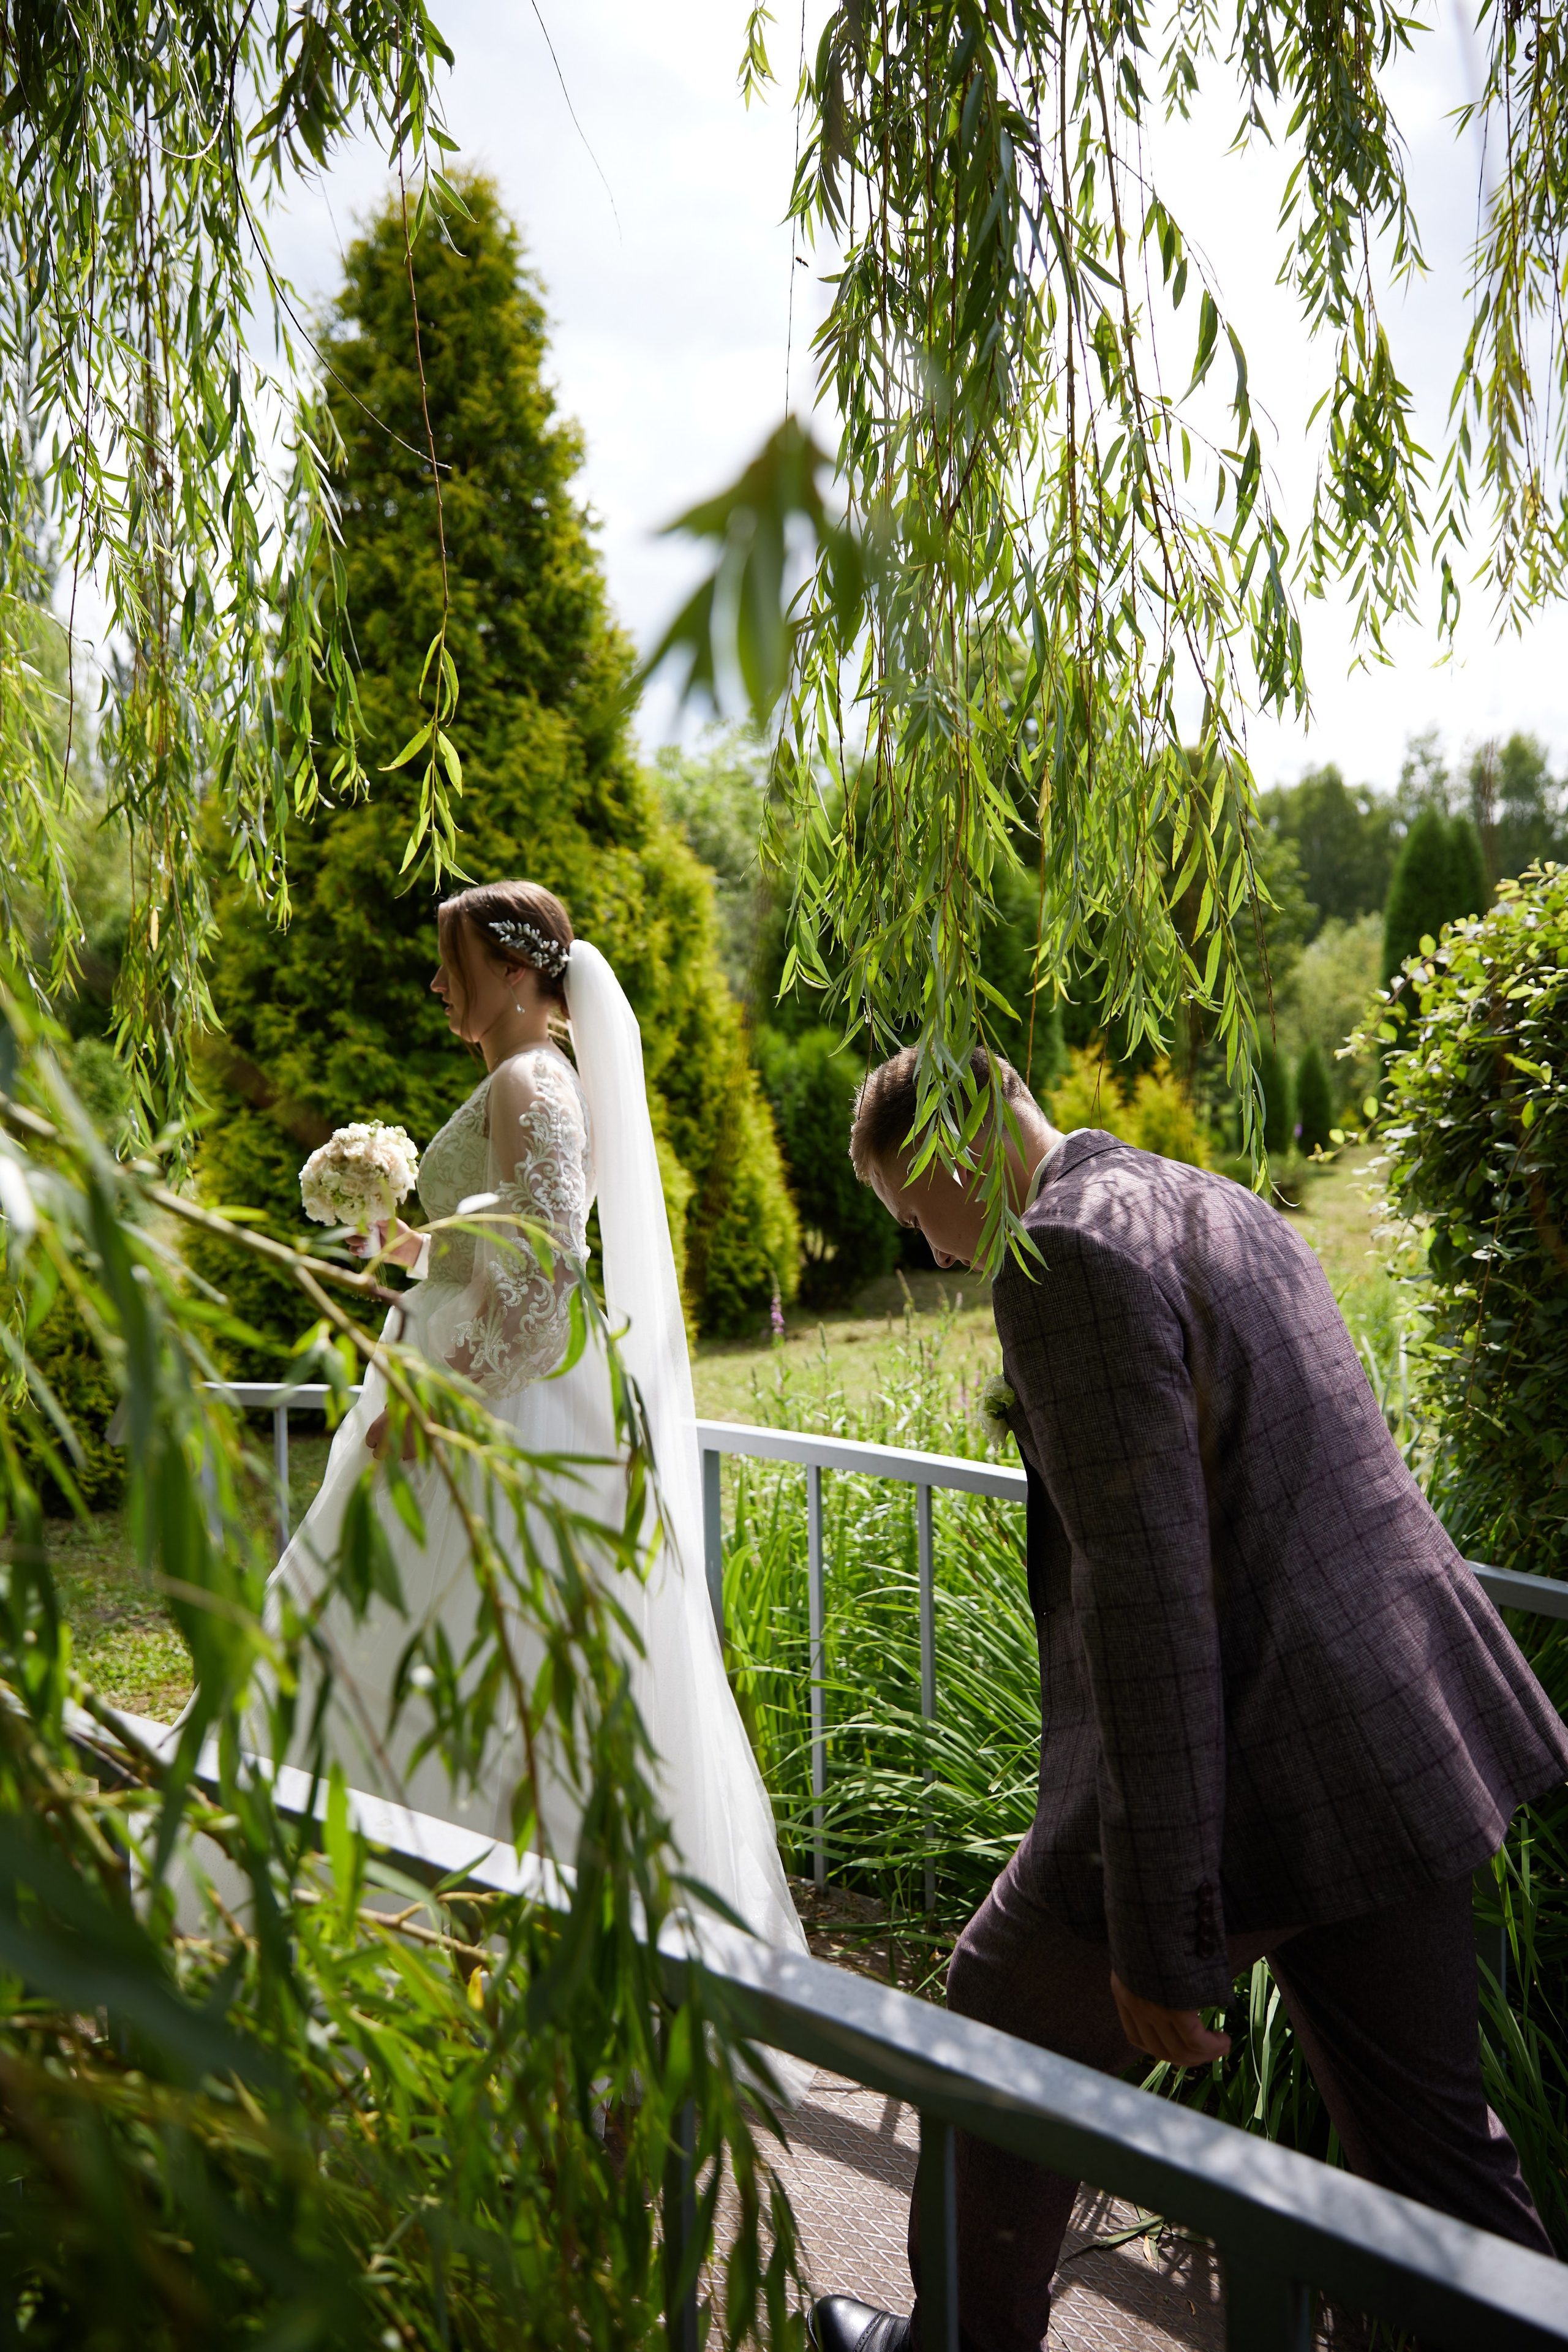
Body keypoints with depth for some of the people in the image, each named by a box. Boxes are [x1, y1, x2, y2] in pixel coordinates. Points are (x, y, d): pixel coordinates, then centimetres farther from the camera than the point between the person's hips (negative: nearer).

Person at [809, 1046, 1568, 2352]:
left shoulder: (1068, 1254, -18)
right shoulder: (1220, 1205, 12)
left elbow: (1149, 1592, -24)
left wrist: (1163, 1935, -20)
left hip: (1256, 1785, -8)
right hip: (1405, 1749, 8)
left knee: (999, 2036, 17)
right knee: (1431, 2133, 23)